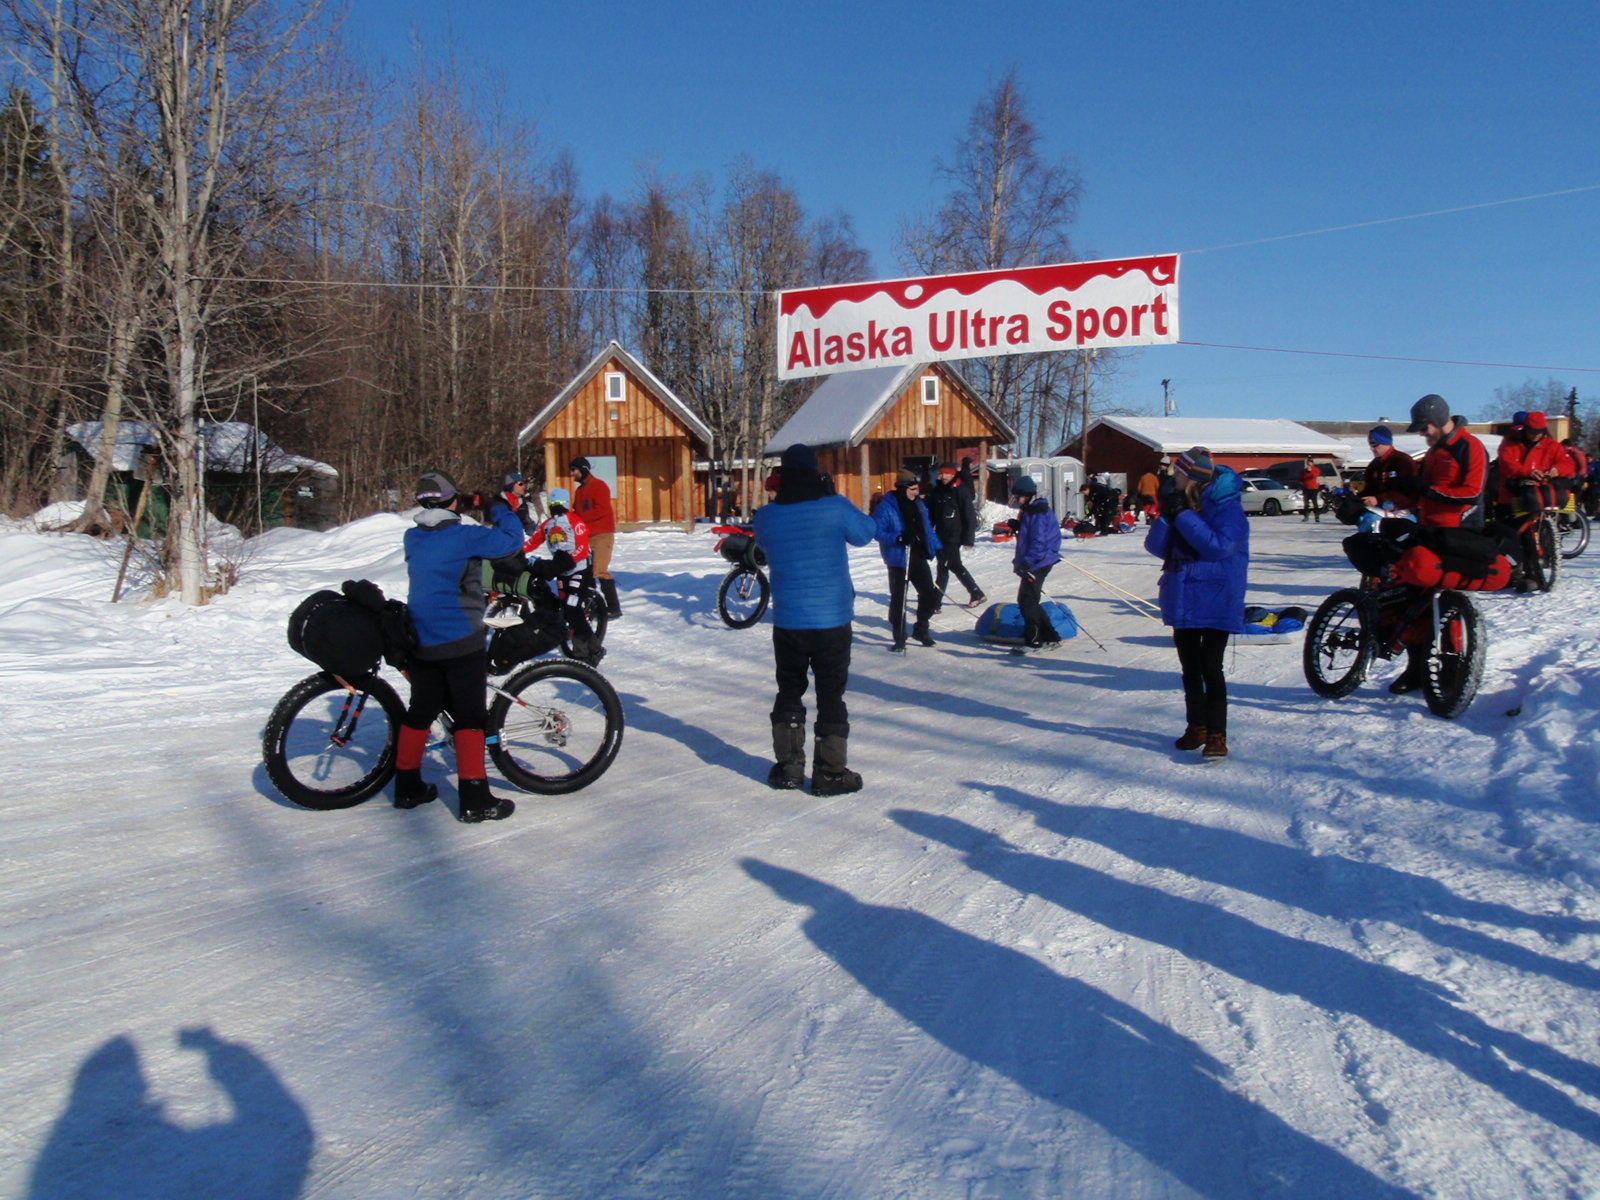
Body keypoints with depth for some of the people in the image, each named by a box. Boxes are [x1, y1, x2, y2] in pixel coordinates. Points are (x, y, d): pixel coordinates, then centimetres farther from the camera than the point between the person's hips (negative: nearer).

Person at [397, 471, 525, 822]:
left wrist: (463, 510, 19)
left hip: (421, 641, 7)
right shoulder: (463, 536, -14)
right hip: (462, 641, -6)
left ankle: (407, 786, 24)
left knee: (420, 712, 17)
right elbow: (511, 539, -11)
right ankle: (475, 799, -2)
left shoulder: (413, 538, 5)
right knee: (469, 716, -2)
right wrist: (500, 509, 6)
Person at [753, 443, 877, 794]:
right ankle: (830, 772, 10)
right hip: (832, 619, -2)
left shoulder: (766, 516, -6)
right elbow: (865, 532, 5)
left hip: (787, 620, 2)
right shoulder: (835, 508, -13)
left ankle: (788, 766, 21)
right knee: (831, 695, 6)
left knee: (789, 692, 16)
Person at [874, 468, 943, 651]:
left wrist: (936, 546, 14)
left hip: (919, 556, 6)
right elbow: (878, 531, -15)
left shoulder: (919, 504, 9)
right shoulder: (887, 507, -14)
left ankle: (921, 628, 29)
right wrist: (898, 539, -27)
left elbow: (927, 527, 19)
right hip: (899, 559, -6)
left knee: (930, 595, 7)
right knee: (899, 600, 0)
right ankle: (899, 639, 12)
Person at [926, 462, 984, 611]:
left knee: (943, 568, -8)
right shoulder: (937, 491, 9)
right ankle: (976, 594, 31)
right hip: (941, 536, 7)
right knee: (955, 566, 16)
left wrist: (969, 539, -16)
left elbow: (970, 516, -12)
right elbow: (931, 514, 15)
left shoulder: (961, 491, -10)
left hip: (954, 537, -7)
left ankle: (935, 603, -4)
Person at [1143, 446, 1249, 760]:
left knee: (1210, 668, -7)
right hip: (1183, 600, 7)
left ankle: (1217, 736, -1)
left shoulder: (1228, 508, -12)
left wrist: (1184, 515, -23)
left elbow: (1219, 546, -26)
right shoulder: (1181, 503, 6)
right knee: (1190, 669, 14)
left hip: (1215, 603, -7)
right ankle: (1197, 728, 26)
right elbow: (1156, 546, 2)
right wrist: (1168, 517, -15)